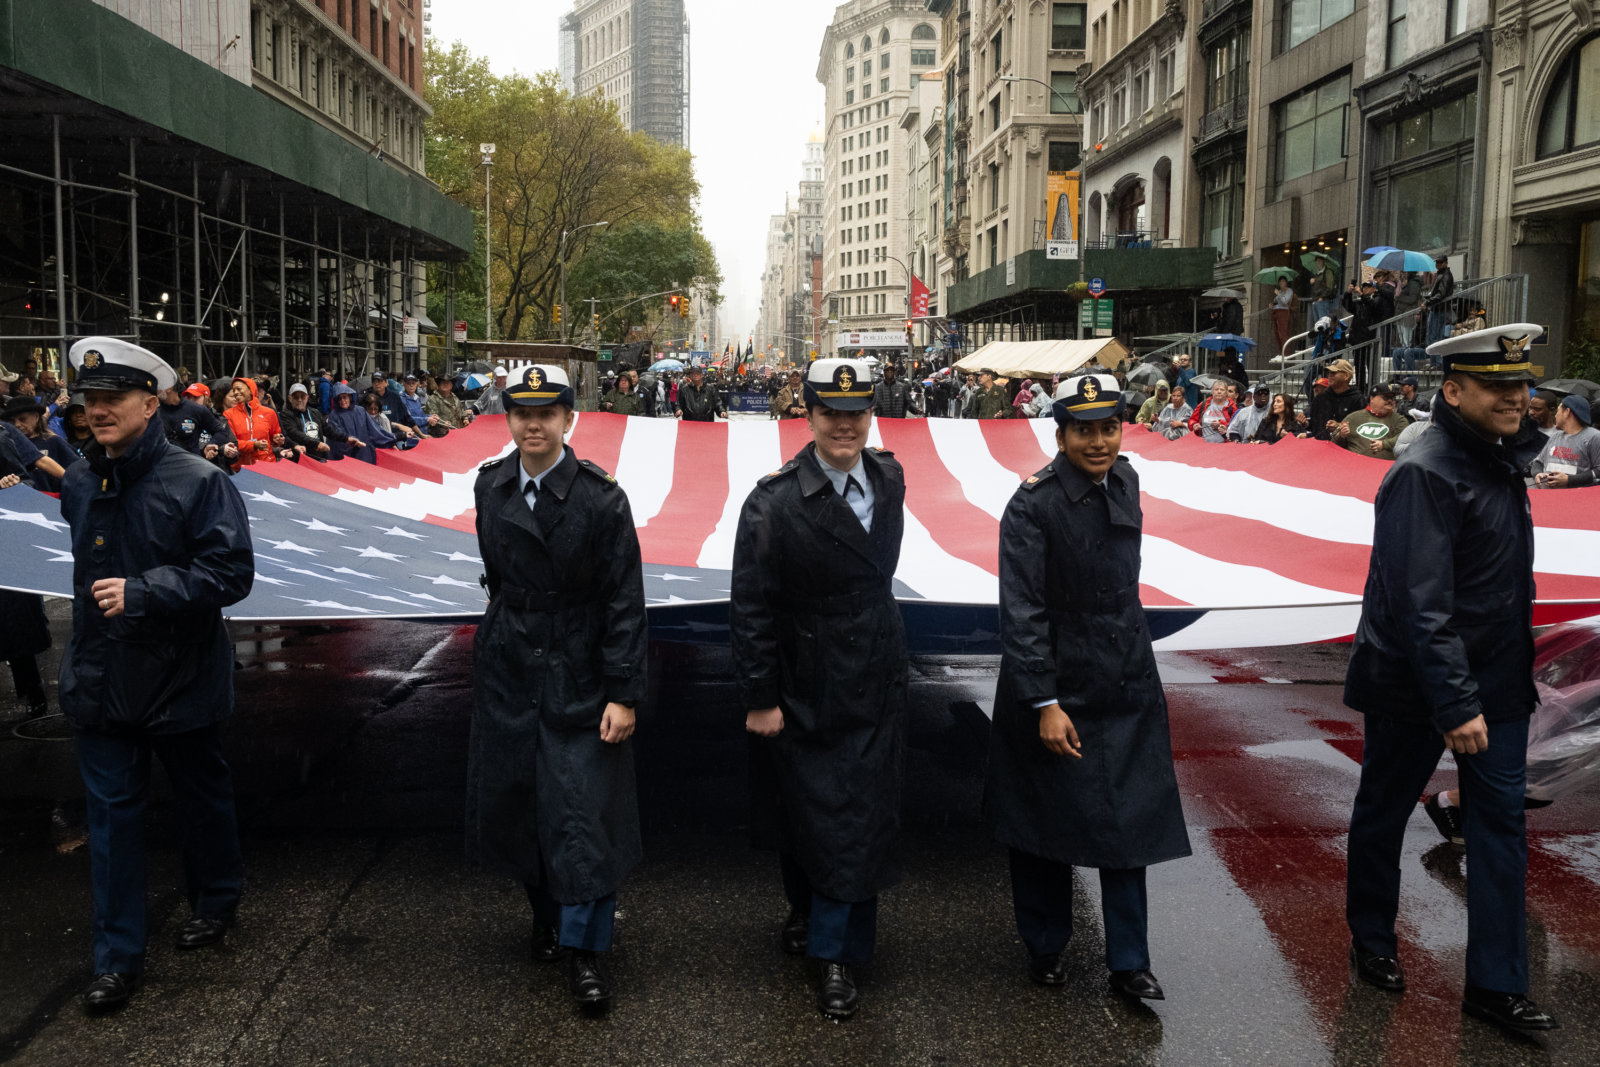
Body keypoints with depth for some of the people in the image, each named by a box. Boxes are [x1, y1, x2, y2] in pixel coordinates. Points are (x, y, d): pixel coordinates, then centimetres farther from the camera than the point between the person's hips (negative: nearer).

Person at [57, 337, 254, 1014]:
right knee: (112, 811, 7)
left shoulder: (198, 482, -16)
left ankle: (215, 901, 40)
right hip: (100, 679, 4)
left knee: (201, 795, 16)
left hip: (179, 678, -4)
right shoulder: (79, 484, 3)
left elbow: (232, 573, -21)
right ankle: (117, 957, 18)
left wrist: (142, 593, -26)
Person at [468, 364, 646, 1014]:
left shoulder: (601, 498, -13)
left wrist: (623, 694, -15)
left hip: (578, 674, -5)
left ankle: (584, 948, 12)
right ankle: (548, 913, 35)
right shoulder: (490, 486, 2)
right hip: (507, 668, 5)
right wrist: (509, 628, 15)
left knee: (582, 812, -2)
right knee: (512, 798, 13)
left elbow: (624, 602, -12)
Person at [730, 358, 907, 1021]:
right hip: (804, 688, -3)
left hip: (874, 684, 3)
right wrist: (759, 699, -13)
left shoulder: (889, 480, -1)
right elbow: (750, 608, -14)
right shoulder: (774, 502, -16)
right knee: (805, 810, 14)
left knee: (861, 818, 5)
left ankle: (836, 950, 21)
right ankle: (804, 906, 43)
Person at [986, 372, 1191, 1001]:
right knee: (1044, 822, 10)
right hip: (1057, 685, -5)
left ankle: (1128, 962, 20)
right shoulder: (1033, 505, -16)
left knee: (1127, 820, 8)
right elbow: (1022, 613, -18)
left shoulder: (1124, 481, 4)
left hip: (1126, 683, 5)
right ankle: (1044, 948, 29)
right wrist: (1045, 704, -20)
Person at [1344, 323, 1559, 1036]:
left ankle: (1496, 986, 16)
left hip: (1495, 682, 8)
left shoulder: (1501, 459, 6)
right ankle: (1372, 941, 32)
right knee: (1384, 812, 12)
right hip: (1414, 684, -8)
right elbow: (1422, 604, -26)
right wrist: (1454, 705, -27)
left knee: (1501, 825, 7)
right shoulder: (1425, 474, -21)